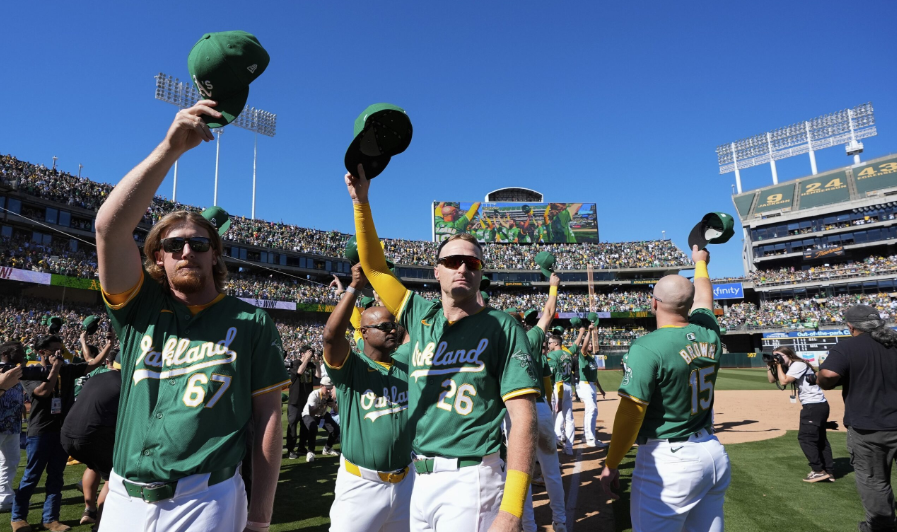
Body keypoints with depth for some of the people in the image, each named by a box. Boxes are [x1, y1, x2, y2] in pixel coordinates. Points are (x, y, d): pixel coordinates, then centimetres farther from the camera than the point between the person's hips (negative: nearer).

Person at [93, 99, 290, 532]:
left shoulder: (251, 322, -3)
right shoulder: (140, 306, 2)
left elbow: (267, 414, -4)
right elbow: (110, 226, -13)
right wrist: (171, 148, -19)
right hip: (124, 497, 3)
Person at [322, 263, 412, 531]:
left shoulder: (407, 367, 5)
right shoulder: (350, 366, -10)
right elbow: (332, 335, -27)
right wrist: (355, 287, -28)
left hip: (405, 484, 5)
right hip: (360, 486, -5)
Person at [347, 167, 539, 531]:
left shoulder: (502, 327, -8)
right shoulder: (421, 316, 6)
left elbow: (523, 415, -13)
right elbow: (375, 268, 10)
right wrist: (361, 201, 1)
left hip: (470, 480, -5)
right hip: (421, 476, 5)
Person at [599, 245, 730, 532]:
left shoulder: (647, 347, -20)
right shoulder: (708, 334, 0)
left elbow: (630, 413, -19)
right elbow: (704, 296, 22)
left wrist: (610, 465, -9)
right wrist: (700, 263, 41)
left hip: (667, 462, -7)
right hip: (714, 454, 7)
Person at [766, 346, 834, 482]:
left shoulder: (798, 365, -13)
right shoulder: (789, 367, 15)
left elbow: (784, 381, -22)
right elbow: (771, 380, 14)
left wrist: (778, 365, -13)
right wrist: (770, 366, 2)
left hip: (814, 406, -11)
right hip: (818, 406, 11)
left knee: (805, 437, -7)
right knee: (820, 439, 14)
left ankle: (818, 471, -3)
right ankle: (829, 472, 20)